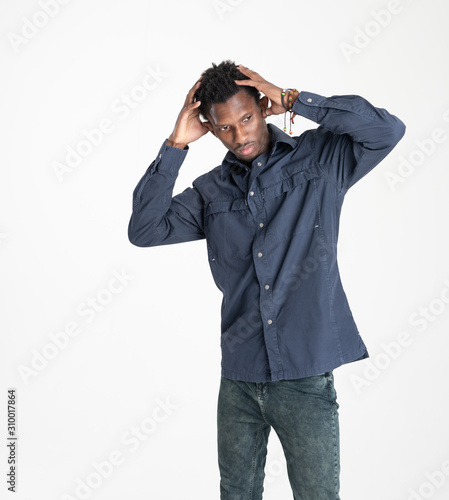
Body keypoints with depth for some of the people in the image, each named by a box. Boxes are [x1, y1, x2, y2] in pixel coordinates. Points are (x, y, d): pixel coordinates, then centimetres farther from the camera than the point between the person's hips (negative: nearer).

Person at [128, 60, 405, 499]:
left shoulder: (320, 159, 1)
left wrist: (293, 101, -12)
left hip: (304, 377, -3)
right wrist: (175, 145, -6)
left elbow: (388, 130, -13)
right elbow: (143, 230, -1)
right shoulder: (211, 192, 8)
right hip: (238, 379, 3)